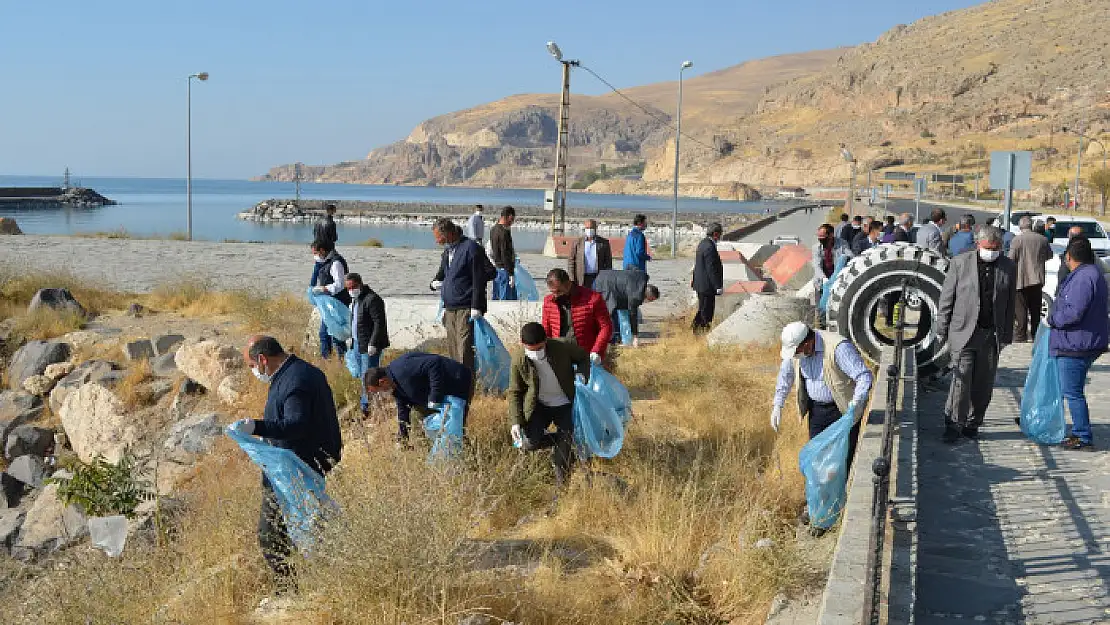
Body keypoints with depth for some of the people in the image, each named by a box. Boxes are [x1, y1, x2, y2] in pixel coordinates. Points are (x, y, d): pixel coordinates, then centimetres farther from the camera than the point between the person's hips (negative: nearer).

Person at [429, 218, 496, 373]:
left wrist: (476, 308, -17)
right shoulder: (447, 251, 15)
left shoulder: (471, 248, -10)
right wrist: (435, 283, 4)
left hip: (466, 309, -8)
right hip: (450, 309, 8)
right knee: (452, 351, 11)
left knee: (464, 351, -11)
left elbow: (483, 276, -13)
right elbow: (442, 273, 28)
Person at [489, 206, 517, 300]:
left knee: (496, 298, 14)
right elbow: (506, 255, -20)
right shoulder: (505, 232, -18)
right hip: (504, 269, -9)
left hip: (496, 267, 9)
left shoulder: (493, 229, 9)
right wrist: (511, 274, -18)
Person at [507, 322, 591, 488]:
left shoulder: (563, 347, -20)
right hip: (539, 406, 1)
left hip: (565, 405, -1)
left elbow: (583, 356, 3)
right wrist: (516, 422, -17)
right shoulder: (519, 360, -17)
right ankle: (560, 441, 15)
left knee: (565, 442, -9)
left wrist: (583, 378, -16)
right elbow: (514, 392, -6)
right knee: (529, 444, -16)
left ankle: (561, 481, 15)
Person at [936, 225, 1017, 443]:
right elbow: (946, 298, 2)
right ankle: (953, 426, 0)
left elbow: (1010, 304, 10)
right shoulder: (960, 263, 0)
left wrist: (1007, 334, 7)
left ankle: (972, 424, 19)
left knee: (983, 384, 7)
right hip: (963, 332, -2)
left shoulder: (1008, 267, 6)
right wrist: (942, 330, 0)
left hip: (992, 335, 3)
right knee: (961, 380, -8)